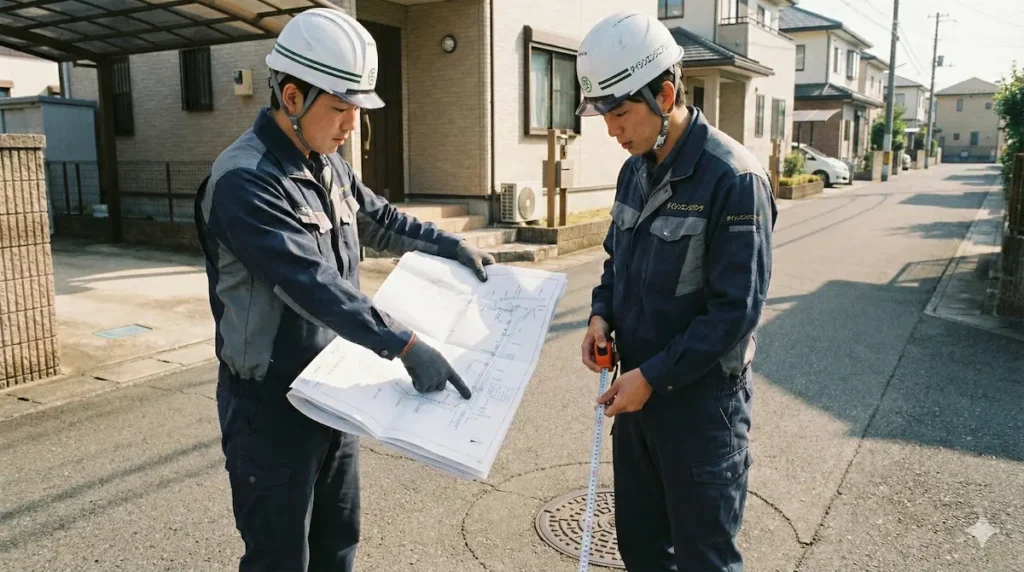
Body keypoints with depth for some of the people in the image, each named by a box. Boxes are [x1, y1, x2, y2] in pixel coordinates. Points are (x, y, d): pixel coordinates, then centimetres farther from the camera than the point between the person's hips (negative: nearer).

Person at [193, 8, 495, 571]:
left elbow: (380, 220, 21)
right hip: (271, 404, -8)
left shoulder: (328, 165, 6)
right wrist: (404, 345, -34)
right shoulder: (244, 181, -23)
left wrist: (453, 246, 12)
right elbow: (312, 283, -31)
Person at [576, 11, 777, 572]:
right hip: (639, 387, 7)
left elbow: (737, 311, -21)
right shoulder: (634, 171, 6)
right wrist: (601, 314, -1)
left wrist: (653, 376, -18)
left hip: (701, 399, -7)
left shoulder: (733, 179, -19)